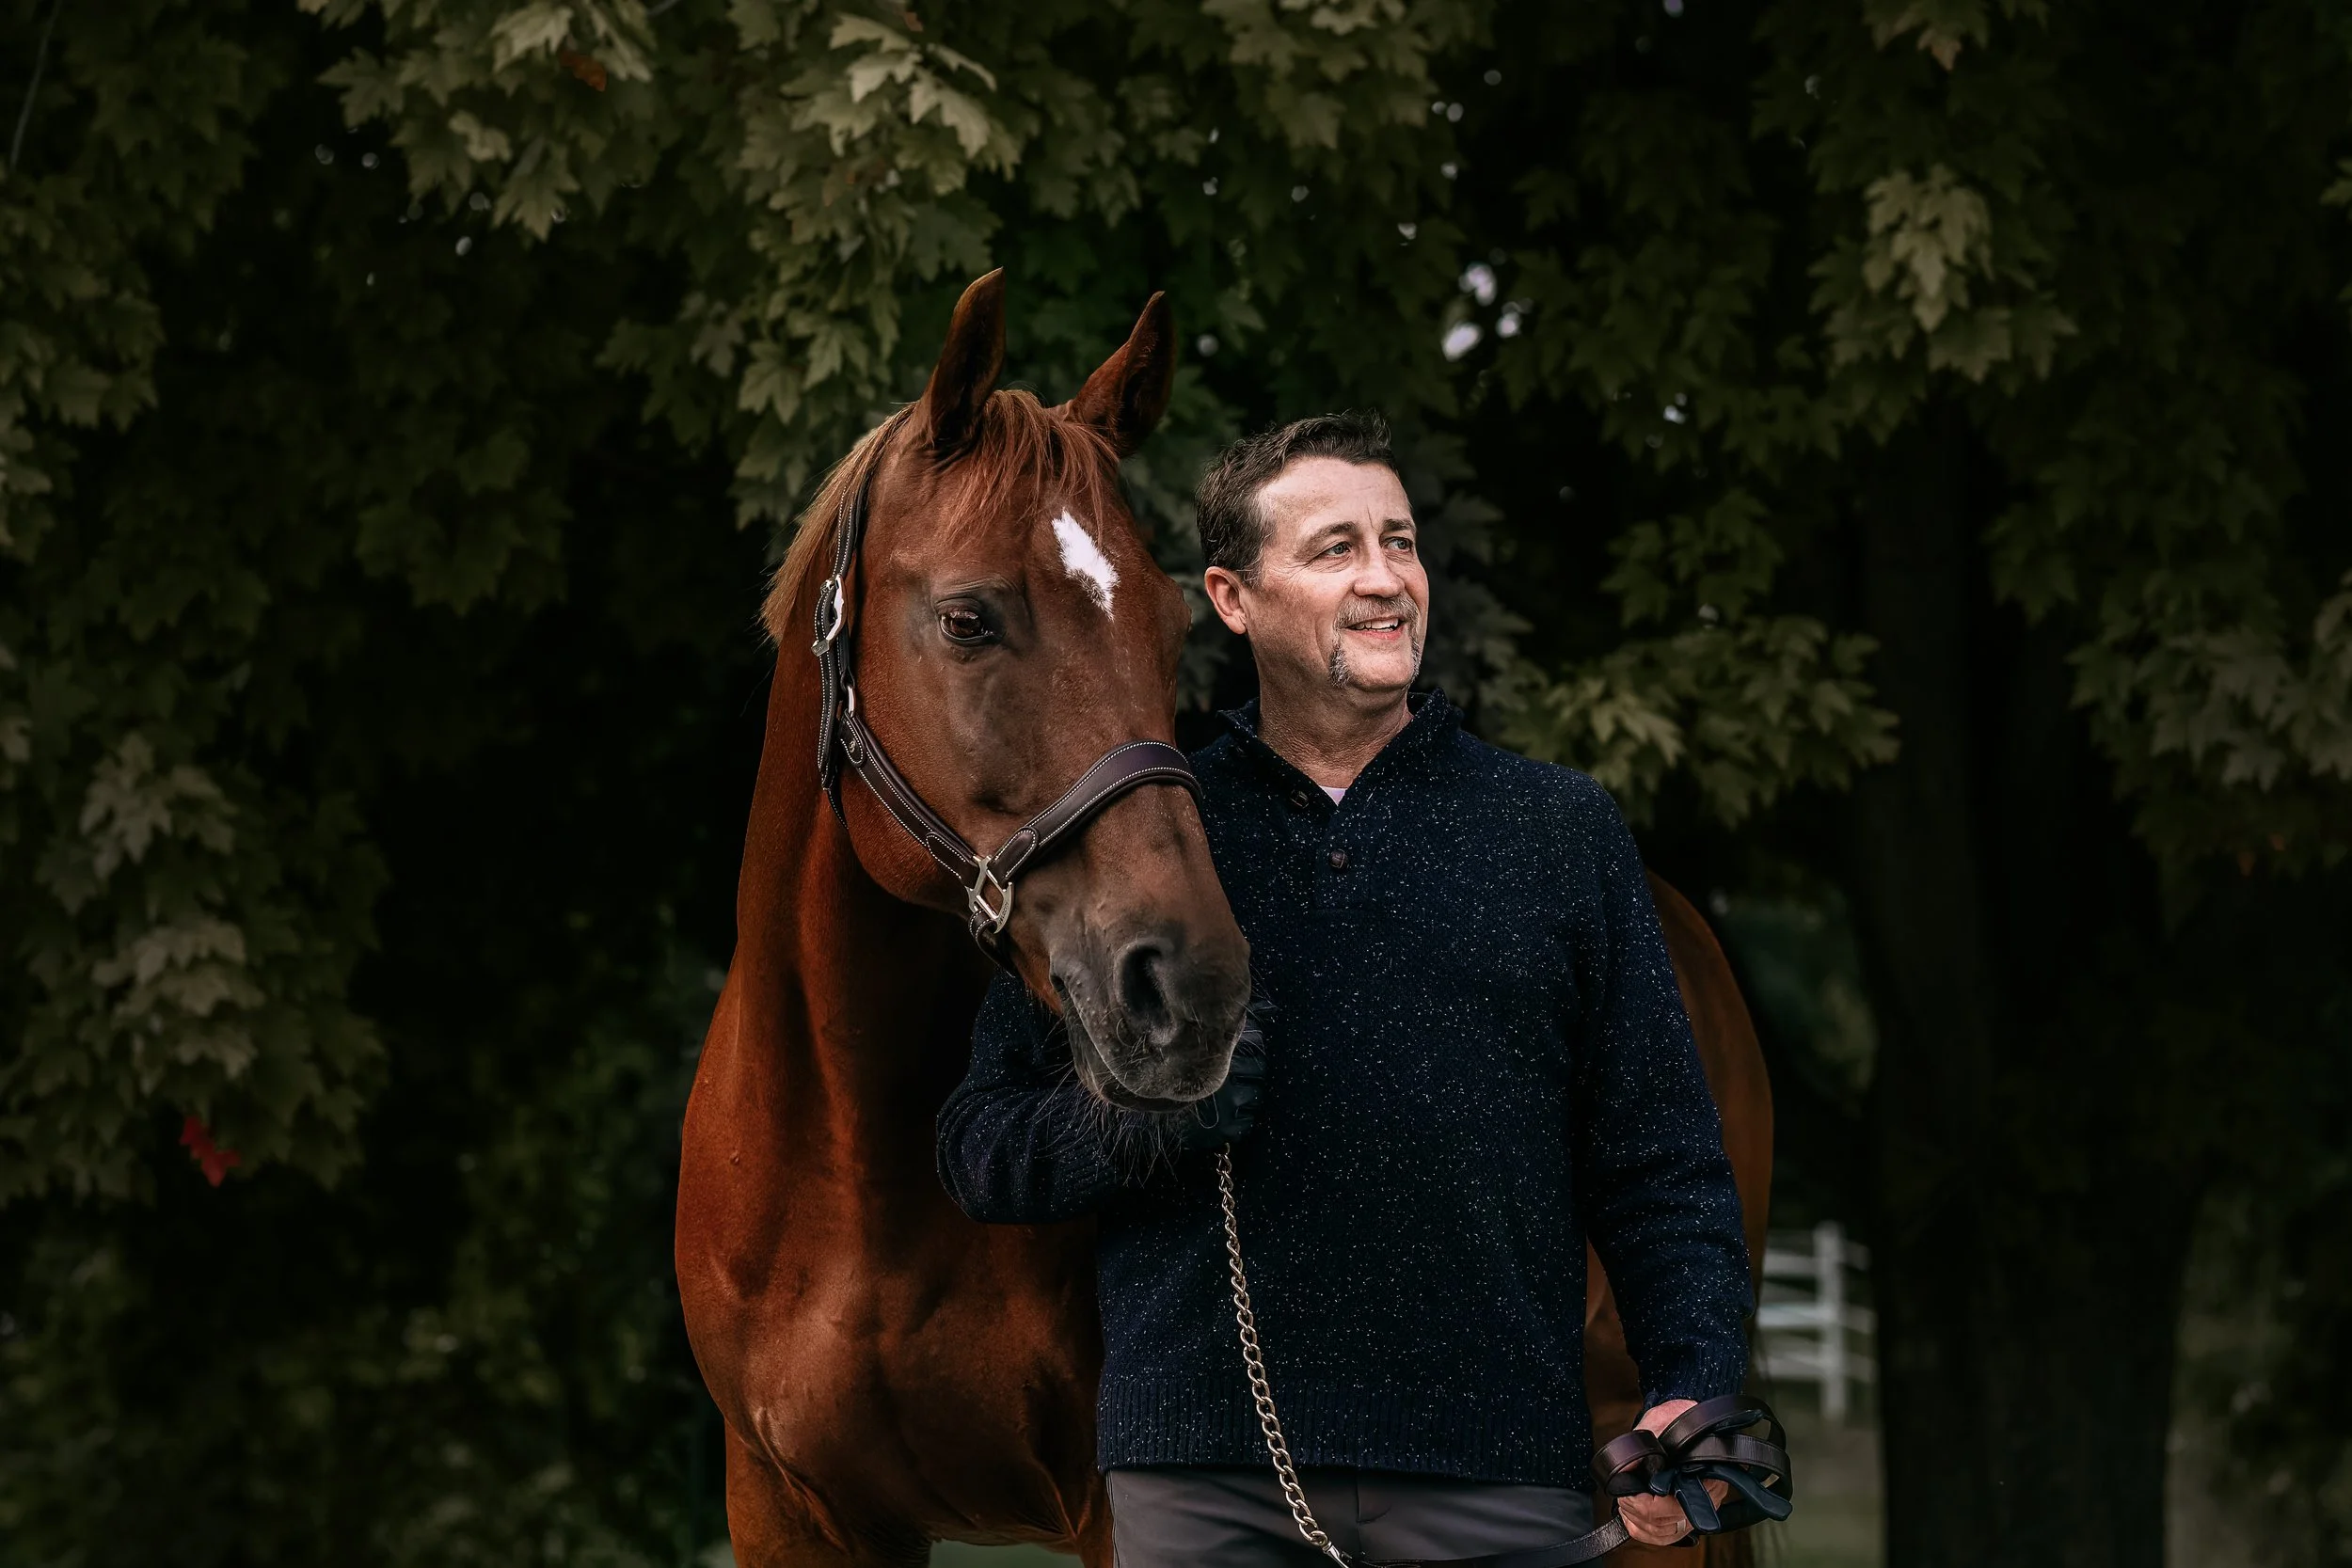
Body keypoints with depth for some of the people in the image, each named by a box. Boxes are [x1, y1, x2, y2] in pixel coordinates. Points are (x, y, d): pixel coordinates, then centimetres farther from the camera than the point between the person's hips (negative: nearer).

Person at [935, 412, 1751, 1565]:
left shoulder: (1564, 832, 11)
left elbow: (1663, 1164, 8)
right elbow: (980, 1149, 9)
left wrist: (1692, 1390, -7)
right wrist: (1132, 1121, -11)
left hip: (1499, 1473, 0)